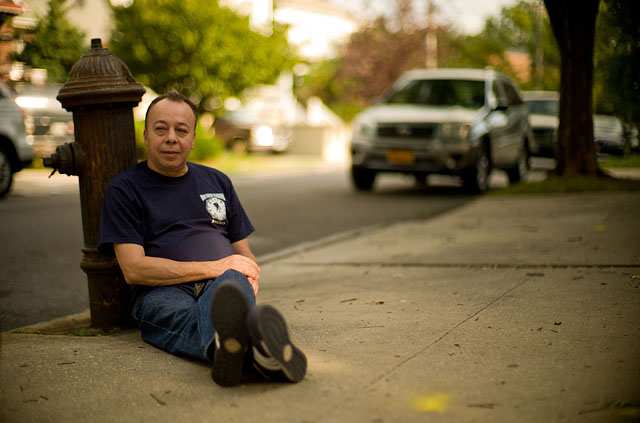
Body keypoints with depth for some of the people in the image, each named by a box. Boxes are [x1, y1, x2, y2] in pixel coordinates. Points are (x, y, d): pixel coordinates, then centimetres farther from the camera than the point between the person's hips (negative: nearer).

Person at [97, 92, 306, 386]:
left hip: (224, 281, 3)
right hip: (162, 292, -3)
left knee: (231, 284, -36)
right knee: (184, 314, -40)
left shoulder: (217, 182, 26)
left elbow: (244, 253, 28)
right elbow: (134, 269, -3)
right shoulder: (125, 189, 10)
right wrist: (214, 267, -9)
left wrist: (250, 276, 0)